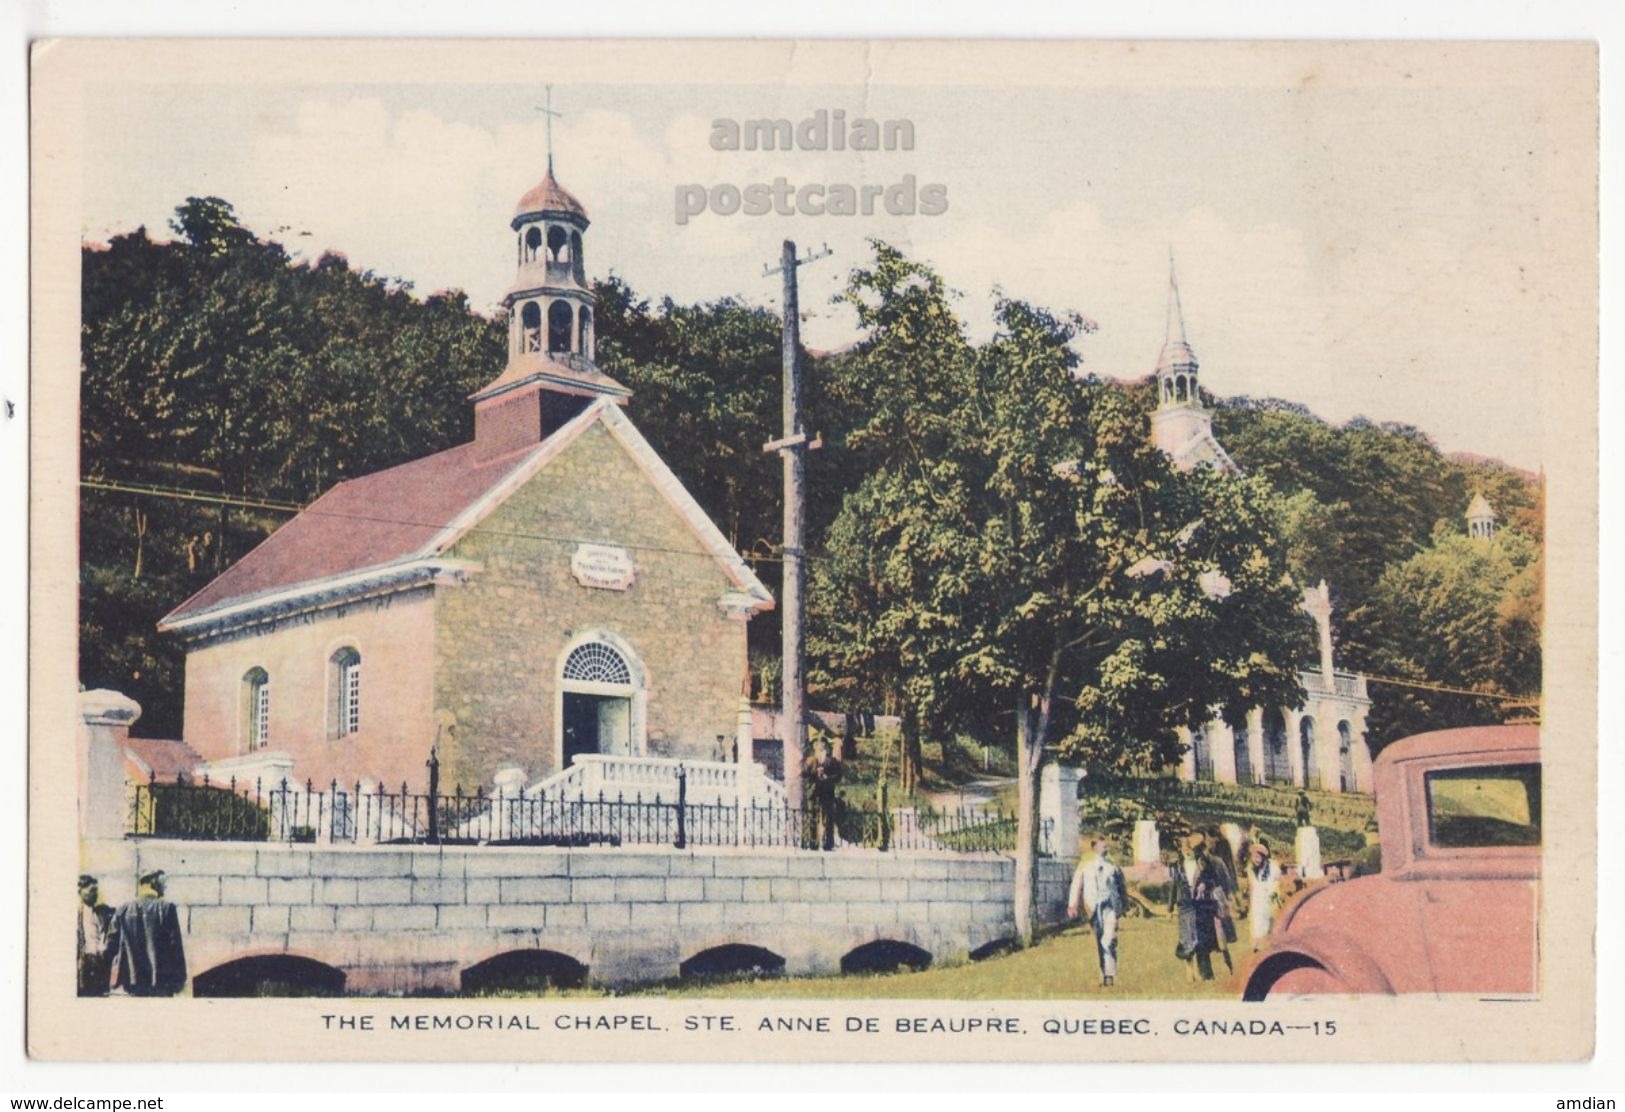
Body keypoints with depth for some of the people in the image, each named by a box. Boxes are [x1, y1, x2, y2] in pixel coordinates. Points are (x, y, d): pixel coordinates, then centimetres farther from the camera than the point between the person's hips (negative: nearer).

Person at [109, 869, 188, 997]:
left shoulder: (123, 911, 5)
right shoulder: (166, 908, -6)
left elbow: (111, 945, 4)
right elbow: (176, 945, -8)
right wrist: (180, 979, -3)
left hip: (133, 978, 4)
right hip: (162, 981, -3)